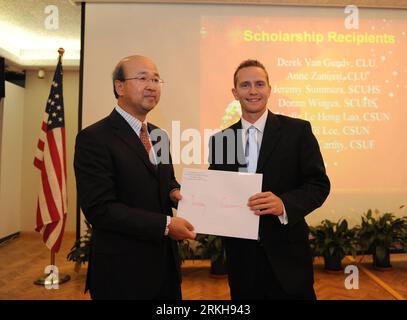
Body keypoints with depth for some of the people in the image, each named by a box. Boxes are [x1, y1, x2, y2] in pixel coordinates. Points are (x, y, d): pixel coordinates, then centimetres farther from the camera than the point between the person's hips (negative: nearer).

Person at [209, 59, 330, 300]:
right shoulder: (220, 139, 4)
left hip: (286, 255, -2)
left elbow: (319, 183, -6)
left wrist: (284, 204, -23)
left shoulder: (297, 130, -4)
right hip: (240, 255, 3)